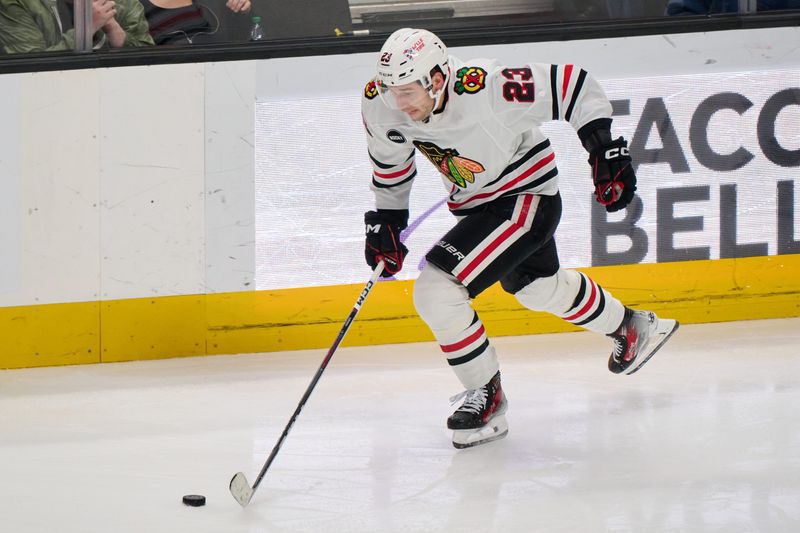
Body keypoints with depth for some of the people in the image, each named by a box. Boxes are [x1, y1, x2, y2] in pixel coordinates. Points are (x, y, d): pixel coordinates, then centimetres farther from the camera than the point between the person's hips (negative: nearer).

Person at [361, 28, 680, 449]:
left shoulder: (486, 91, -36)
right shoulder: (381, 102, -18)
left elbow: (572, 84, -25)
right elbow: (390, 158, 5)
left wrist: (605, 149, -24)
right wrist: (386, 218, 8)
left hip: (527, 200, -8)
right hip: (476, 204, 8)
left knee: (436, 291, -21)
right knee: (537, 287, 30)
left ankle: (487, 399, -2)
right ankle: (631, 329, 56)